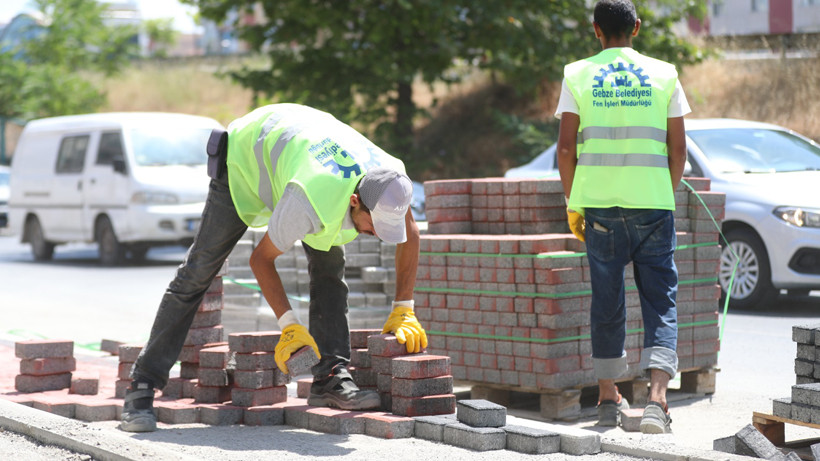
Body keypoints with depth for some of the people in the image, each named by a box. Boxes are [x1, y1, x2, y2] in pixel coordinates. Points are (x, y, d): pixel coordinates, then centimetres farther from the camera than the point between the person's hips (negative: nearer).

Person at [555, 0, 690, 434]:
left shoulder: (577, 75, 3)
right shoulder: (664, 75, 4)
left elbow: (565, 147, 0)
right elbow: (678, 148, 3)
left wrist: (572, 204, 9)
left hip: (599, 203, 1)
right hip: (653, 203, -1)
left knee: (606, 302, 11)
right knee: (660, 302, 1)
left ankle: (608, 399, 20)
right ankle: (657, 400, -13)